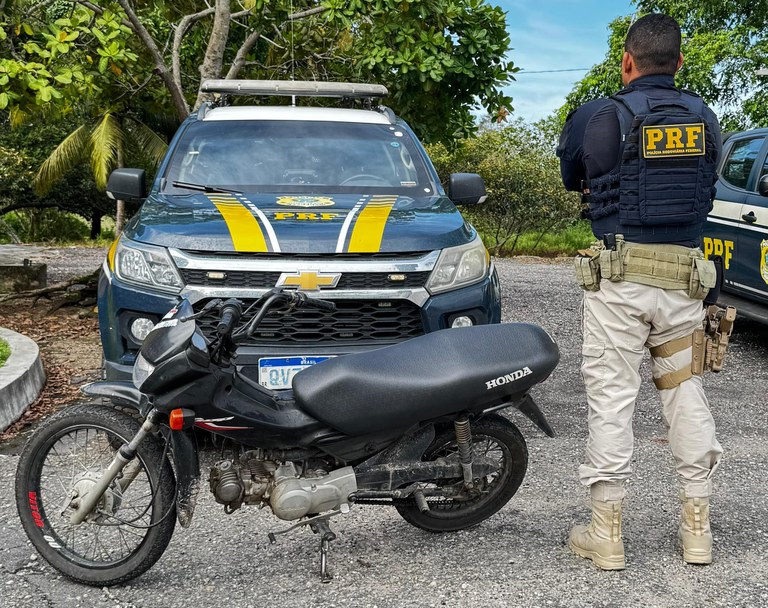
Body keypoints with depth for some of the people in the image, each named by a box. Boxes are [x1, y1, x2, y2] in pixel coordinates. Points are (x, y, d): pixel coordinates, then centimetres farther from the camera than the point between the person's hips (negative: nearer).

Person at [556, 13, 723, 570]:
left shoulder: (598, 117, -5)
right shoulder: (704, 119, 7)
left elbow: (570, 178, 10)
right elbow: (708, 185, 17)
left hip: (620, 278, -4)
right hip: (685, 279, 4)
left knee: (612, 397, 1)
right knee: (685, 393, 12)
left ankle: (607, 533, 7)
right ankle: (698, 528, 19)